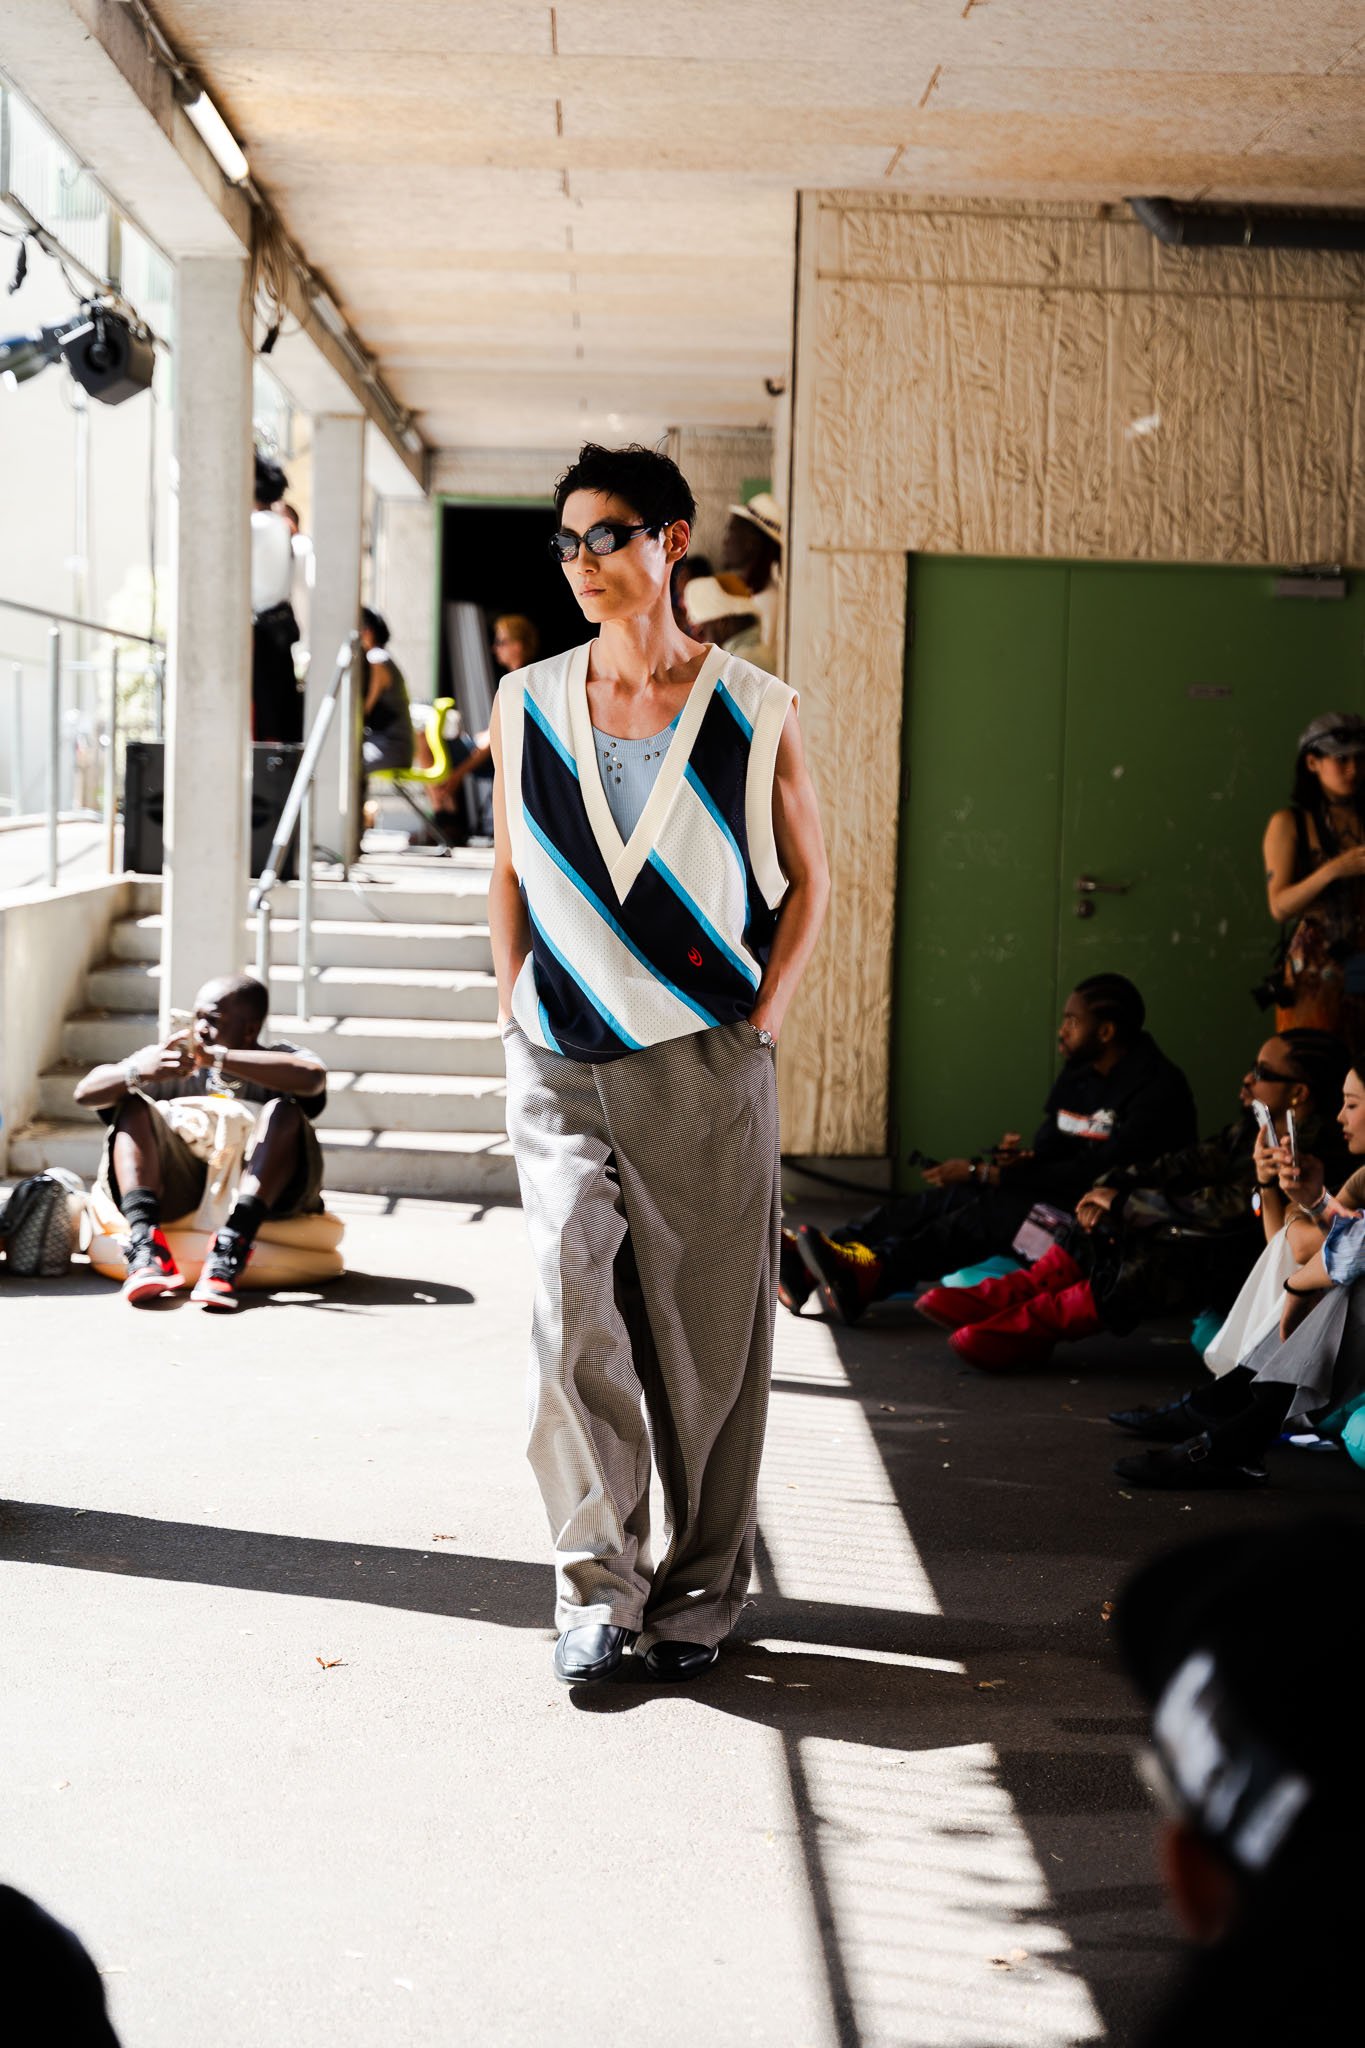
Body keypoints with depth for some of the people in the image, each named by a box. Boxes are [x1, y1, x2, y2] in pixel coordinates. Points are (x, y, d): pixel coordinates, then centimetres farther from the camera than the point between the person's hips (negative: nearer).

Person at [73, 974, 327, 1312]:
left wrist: (214, 1057, -26)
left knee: (283, 1112, -22)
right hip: (182, 1194, 2)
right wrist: (140, 1071, -24)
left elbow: (312, 1077, -22)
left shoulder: (274, 1067, 5)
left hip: (265, 1193, -2)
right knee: (133, 1105, -9)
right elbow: (86, 1092, -1)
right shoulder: (175, 1066, 12)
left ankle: (230, 1250, -42)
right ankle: (145, 1242, -35)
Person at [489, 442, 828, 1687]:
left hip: (708, 1068, -1)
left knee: (709, 1332, 3)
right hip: (561, 1066, 2)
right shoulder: (526, 706, 8)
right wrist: (518, 1010, 8)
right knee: (572, 1307, -12)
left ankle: (700, 1593, 16)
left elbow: (807, 879, 8)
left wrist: (758, 1022, -1)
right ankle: (596, 1586, -4)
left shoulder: (755, 713, 0)